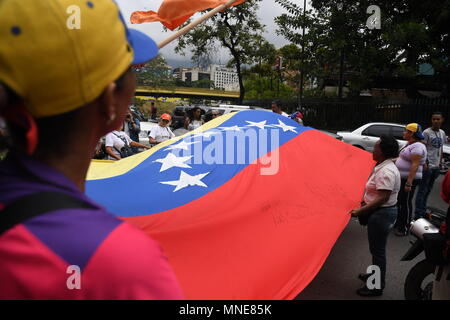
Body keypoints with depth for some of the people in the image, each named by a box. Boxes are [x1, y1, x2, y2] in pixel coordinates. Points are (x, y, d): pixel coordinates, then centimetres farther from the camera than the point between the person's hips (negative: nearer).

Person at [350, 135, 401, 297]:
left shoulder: (386, 171, -24)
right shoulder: (383, 166, 8)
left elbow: (383, 198, -28)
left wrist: (360, 211, -26)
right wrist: (365, 201, 13)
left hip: (381, 214, -10)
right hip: (381, 212, 10)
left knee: (377, 250, 3)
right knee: (377, 248, 23)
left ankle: (377, 287, 17)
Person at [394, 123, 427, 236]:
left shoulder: (417, 146, -19)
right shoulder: (409, 144, 12)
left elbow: (415, 165, -25)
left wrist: (409, 183, -28)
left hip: (409, 179, -10)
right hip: (402, 178, 10)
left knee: (405, 203, -2)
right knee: (399, 201, 19)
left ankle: (404, 228, 9)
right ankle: (398, 222, 34)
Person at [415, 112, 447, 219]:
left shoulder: (442, 133, 12)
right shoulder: (427, 132, -9)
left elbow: (441, 149, 19)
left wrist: (440, 162, 14)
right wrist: (424, 163, -17)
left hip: (436, 166, 7)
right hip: (428, 166, -7)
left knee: (428, 190, 13)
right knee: (422, 190, -4)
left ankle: (423, 211, 22)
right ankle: (418, 214, 0)